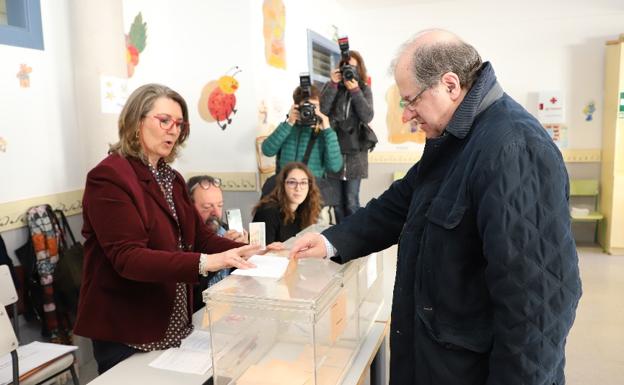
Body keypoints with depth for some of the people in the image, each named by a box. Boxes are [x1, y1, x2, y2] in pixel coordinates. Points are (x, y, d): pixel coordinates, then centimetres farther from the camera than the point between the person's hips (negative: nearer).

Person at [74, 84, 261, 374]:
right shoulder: (109, 176, -16)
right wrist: (205, 263, -36)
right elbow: (127, 257, -26)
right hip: (125, 333, -7)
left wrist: (244, 251, -15)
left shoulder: (171, 178, 10)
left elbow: (200, 236, 3)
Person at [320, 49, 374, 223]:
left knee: (351, 202, -1)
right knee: (337, 202, 8)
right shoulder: (331, 86, 6)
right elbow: (321, 110, -9)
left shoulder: (364, 89, 5)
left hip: (355, 153, -1)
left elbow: (367, 117, -9)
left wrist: (355, 90, -15)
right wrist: (333, 84, -14)